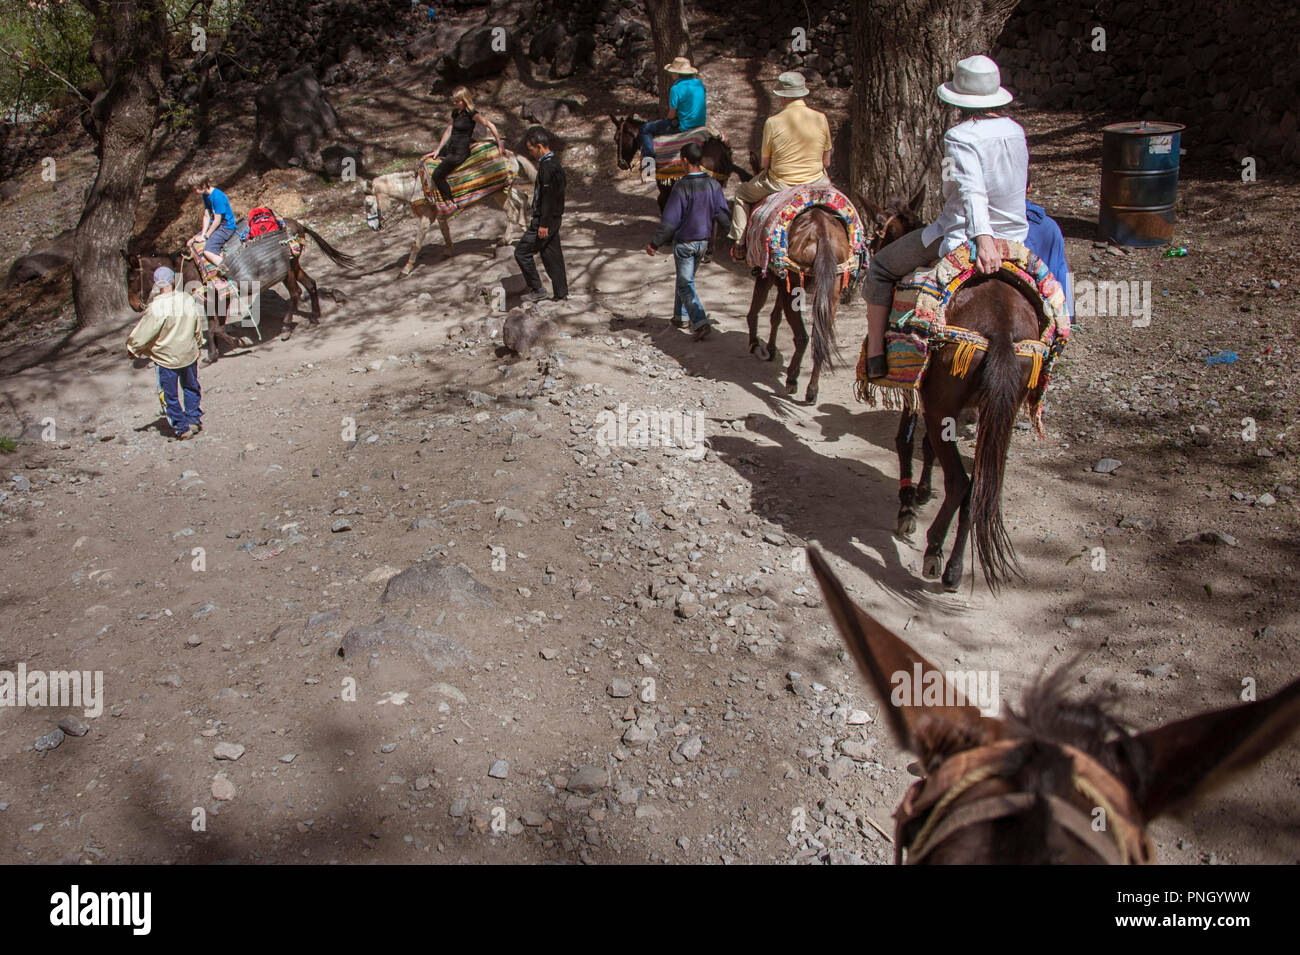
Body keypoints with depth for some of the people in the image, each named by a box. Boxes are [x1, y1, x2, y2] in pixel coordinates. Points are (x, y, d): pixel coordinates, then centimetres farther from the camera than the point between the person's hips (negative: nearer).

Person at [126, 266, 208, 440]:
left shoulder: (156, 308, -25)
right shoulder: (188, 300, -11)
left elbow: (142, 333, -17)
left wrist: (132, 348, 3)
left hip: (165, 358, -4)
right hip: (189, 354, 4)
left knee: (169, 395, 12)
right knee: (191, 388, 26)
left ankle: (182, 428, 17)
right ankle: (194, 419, 33)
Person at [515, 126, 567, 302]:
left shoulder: (547, 166, -18)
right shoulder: (554, 163, 13)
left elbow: (548, 197, -22)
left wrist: (543, 224, -22)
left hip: (546, 220, -10)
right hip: (553, 219, 10)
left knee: (522, 252, -2)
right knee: (552, 255, 13)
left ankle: (537, 290, 2)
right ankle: (561, 294, 16)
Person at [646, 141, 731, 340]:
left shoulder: (681, 187, -19)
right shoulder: (713, 185, -5)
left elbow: (669, 221, -17)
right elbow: (724, 215, -2)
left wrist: (655, 244, -8)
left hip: (684, 242, -5)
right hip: (703, 241, 5)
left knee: (686, 284, -1)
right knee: (685, 278, 23)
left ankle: (700, 322, -15)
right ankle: (679, 316, 34)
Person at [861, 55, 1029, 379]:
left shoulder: (959, 137, -16)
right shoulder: (1017, 132, 5)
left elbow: (972, 191, -32)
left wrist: (983, 240, -44)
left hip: (961, 235, -6)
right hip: (1015, 235, 7)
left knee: (881, 267, 10)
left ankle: (875, 355, 7)